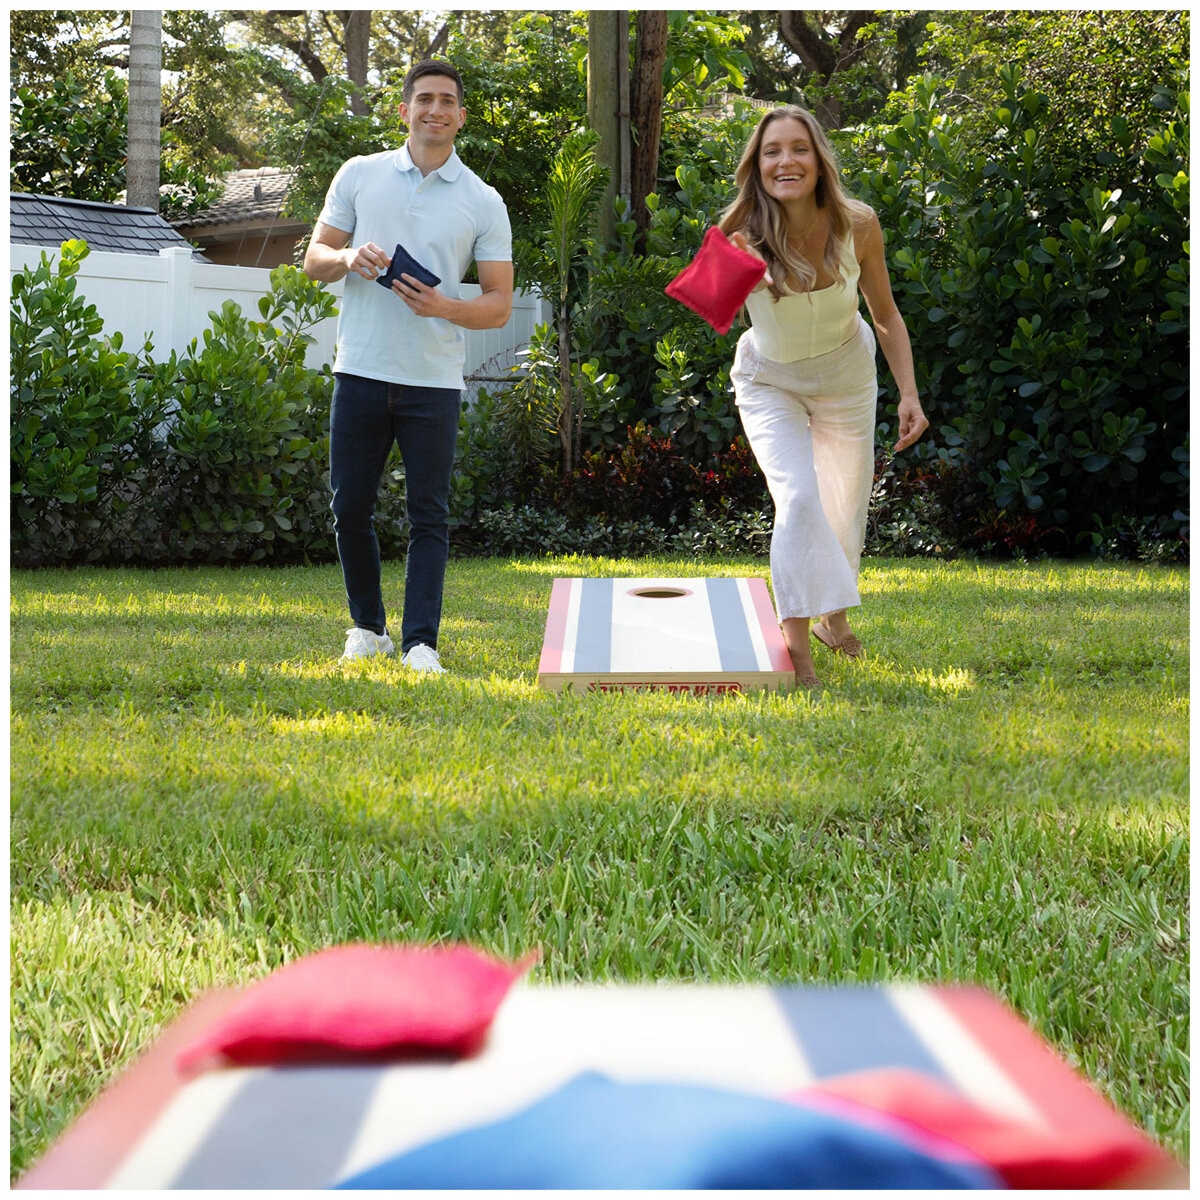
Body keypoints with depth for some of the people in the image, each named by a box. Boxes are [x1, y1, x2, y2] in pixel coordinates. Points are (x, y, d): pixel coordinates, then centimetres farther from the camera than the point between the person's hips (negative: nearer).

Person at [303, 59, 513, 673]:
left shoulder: (484, 203, 4)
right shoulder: (359, 175, 8)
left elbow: (499, 304, 3)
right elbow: (315, 260, 11)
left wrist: (444, 306, -16)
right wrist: (348, 258, -12)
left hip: (434, 380, -1)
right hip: (360, 370, 1)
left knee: (429, 517, -2)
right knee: (349, 508, 5)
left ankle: (421, 643, 1)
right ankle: (368, 627, 21)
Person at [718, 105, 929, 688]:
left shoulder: (857, 225, -22)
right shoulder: (745, 236, -27)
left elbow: (886, 315, -8)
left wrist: (910, 394, -14)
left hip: (846, 374, 3)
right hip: (770, 382, -3)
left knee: (846, 500, 16)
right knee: (797, 497, -22)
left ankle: (833, 615, 42)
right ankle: (796, 641, -13)